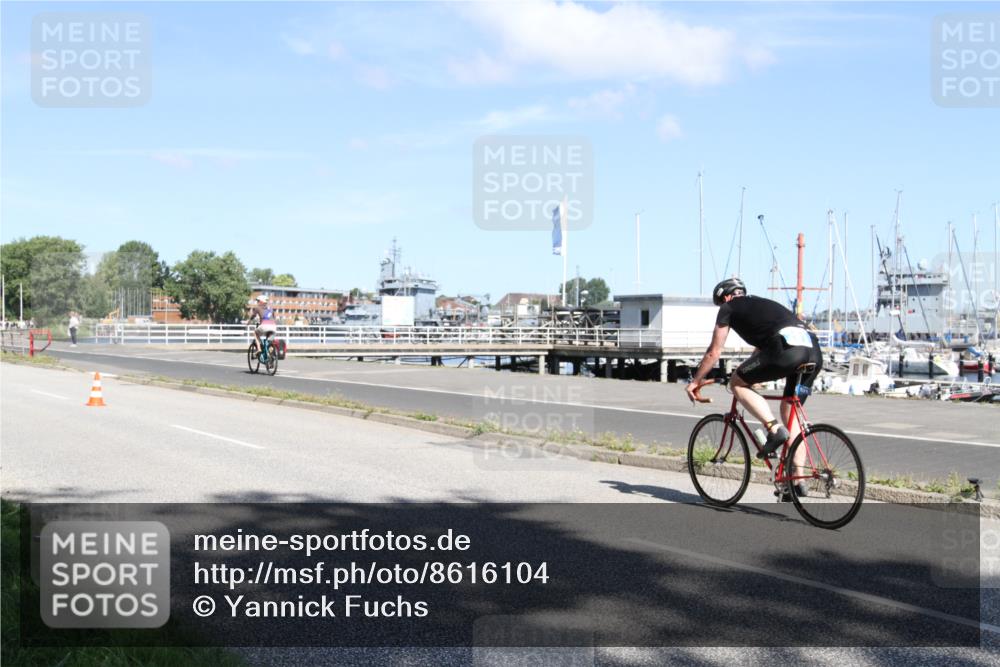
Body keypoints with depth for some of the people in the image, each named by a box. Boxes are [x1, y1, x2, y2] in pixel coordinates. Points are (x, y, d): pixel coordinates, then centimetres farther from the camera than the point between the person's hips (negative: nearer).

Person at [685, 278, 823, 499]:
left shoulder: (729, 308, 17)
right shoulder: (761, 305, 38)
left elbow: (714, 352, 19)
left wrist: (695, 381, 31)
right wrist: (751, 377, 61)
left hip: (787, 349, -7)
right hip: (814, 352, 7)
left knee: (737, 383, 11)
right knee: (790, 411, 19)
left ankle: (774, 429, -4)